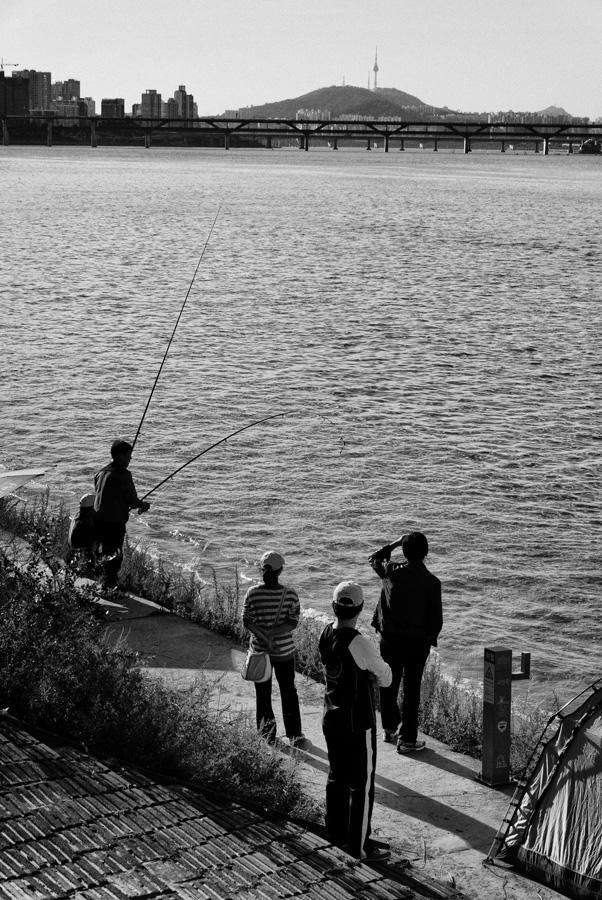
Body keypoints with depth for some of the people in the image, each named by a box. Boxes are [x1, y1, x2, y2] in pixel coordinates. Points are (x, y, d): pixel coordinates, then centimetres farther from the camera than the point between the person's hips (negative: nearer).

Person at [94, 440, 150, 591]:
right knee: (115, 556, -4)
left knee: (108, 553, 19)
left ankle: (105, 585, 27)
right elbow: (131, 499, -11)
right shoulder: (123, 475, -13)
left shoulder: (101, 473, 13)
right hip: (115, 522, -8)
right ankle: (108, 586, -8)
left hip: (99, 520, 8)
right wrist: (143, 505, 11)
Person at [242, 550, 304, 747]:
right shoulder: (290, 594, -11)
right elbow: (293, 623, -13)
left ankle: (267, 731, 6)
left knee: (263, 694, 13)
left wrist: (265, 637, -15)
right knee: (289, 692, 14)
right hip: (285, 651, 0)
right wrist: (271, 633, -15)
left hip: (259, 650, 0)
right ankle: (295, 735, 16)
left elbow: (247, 621, -11)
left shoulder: (252, 593, -11)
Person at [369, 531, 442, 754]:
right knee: (411, 690, 6)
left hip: (390, 638, 2)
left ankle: (389, 729, 32)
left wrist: (394, 544, 12)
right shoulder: (431, 582, -14)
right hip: (418, 641, -2)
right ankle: (407, 739, 9)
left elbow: (374, 559, 13)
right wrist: (431, 638, 9)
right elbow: (436, 618, -8)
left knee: (388, 685, 19)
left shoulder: (392, 572, -11)